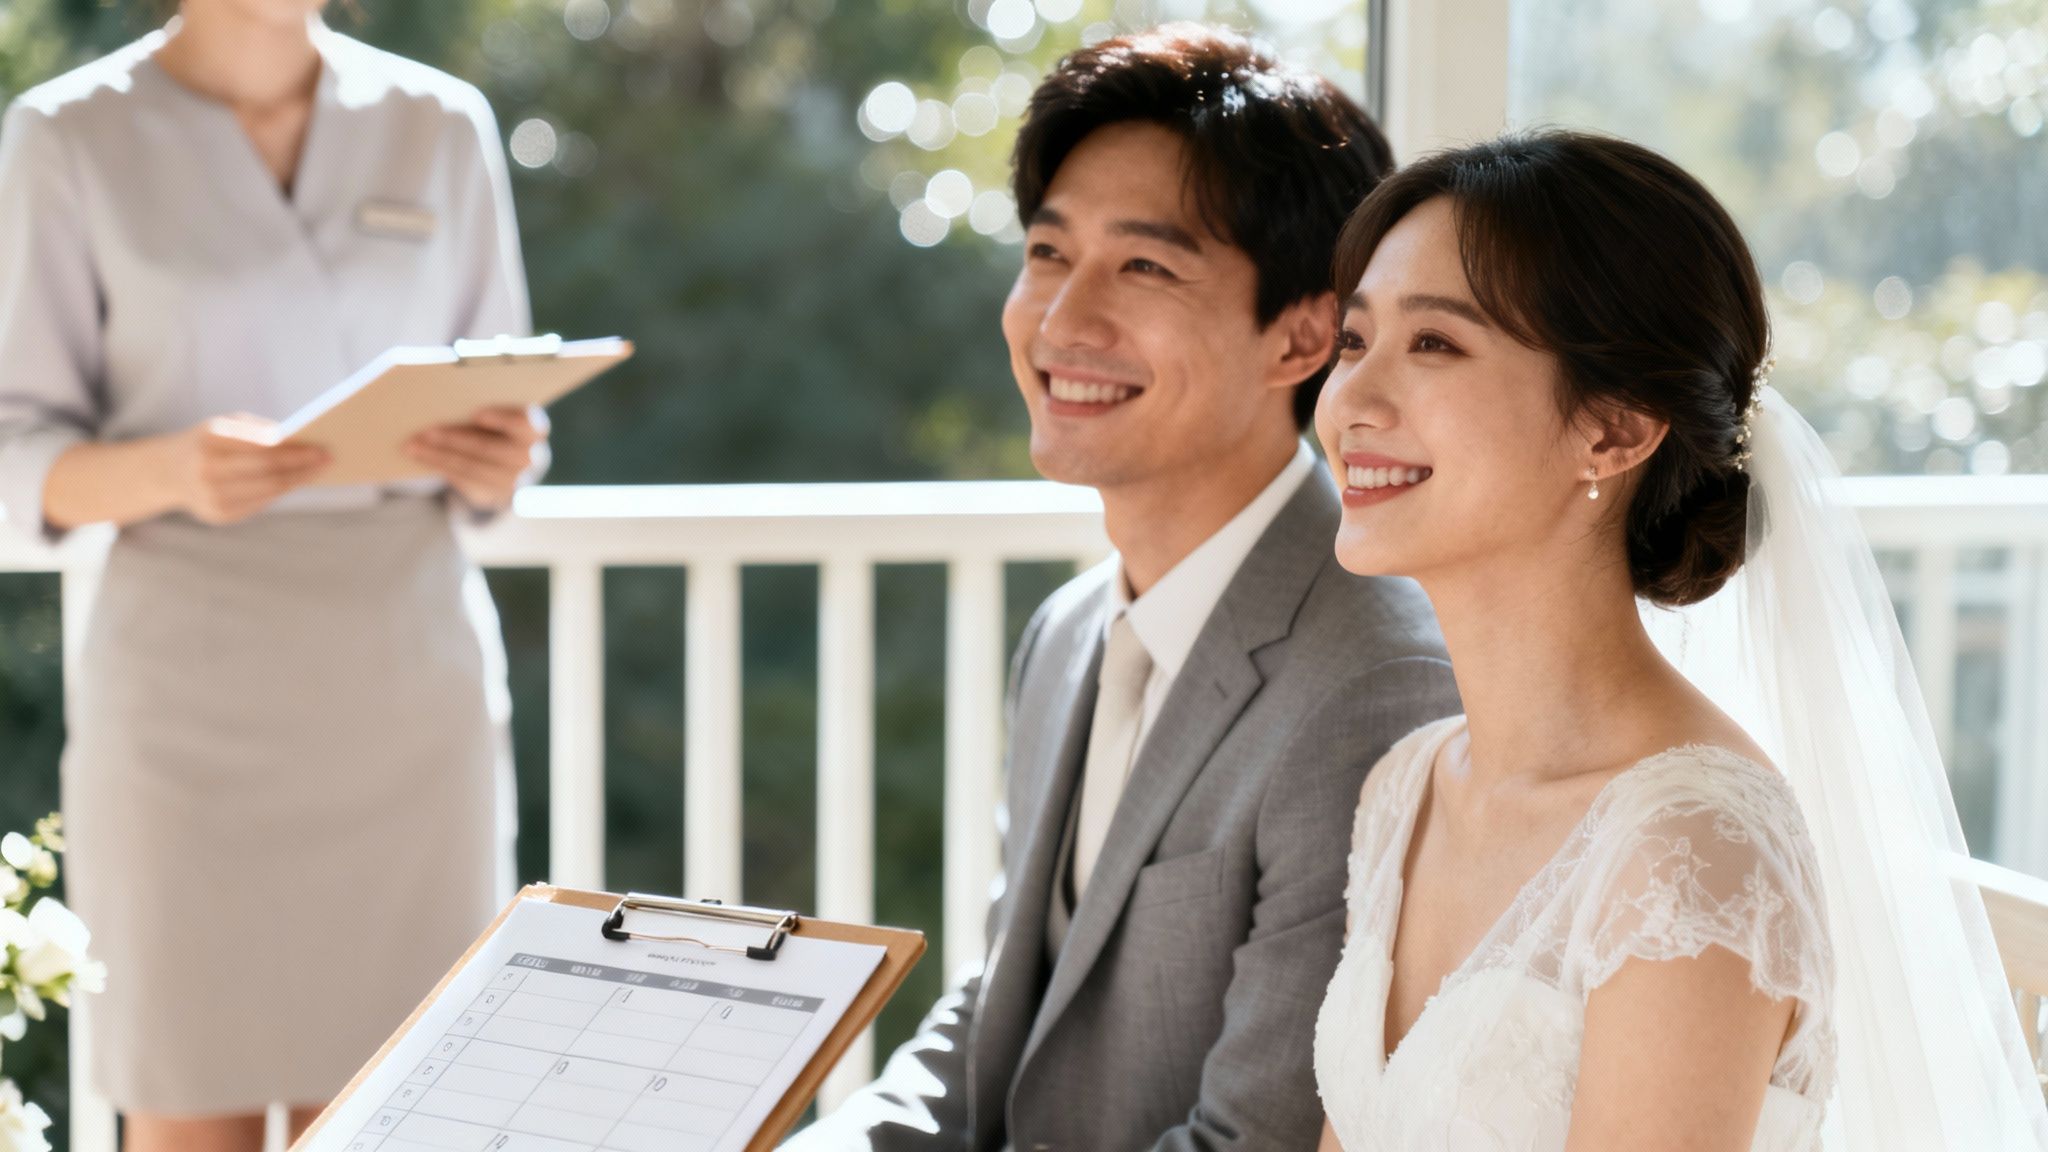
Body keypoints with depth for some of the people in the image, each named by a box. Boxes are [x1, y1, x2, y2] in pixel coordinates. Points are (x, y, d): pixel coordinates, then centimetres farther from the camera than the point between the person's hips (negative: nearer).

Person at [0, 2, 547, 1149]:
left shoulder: (444, 127, 6)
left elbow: (498, 434, 10)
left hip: (409, 681, 2)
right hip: (193, 681, -2)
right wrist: (171, 470, -23)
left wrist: (498, 461, -14)